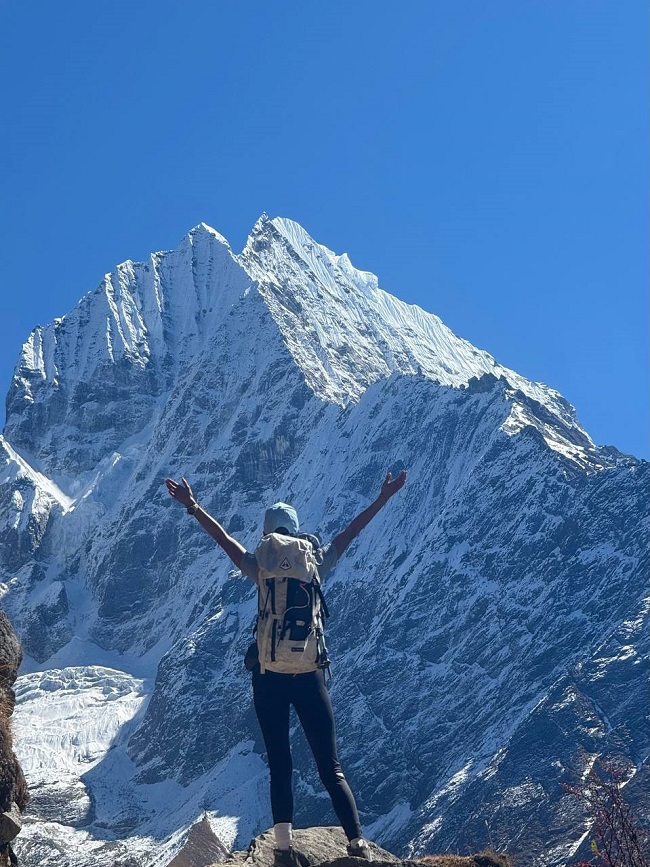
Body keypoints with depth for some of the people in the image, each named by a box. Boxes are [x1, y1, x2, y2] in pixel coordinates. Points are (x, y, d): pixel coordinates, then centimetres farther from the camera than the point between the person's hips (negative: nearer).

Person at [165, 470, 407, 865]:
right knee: (331, 767, 6)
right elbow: (351, 532, 10)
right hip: (310, 673, 0)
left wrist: (193, 506, 14)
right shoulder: (316, 562, 2)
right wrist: (385, 497, 19)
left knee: (280, 768, 6)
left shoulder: (261, 566, 0)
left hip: (270, 674, 0)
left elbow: (223, 537, 6)